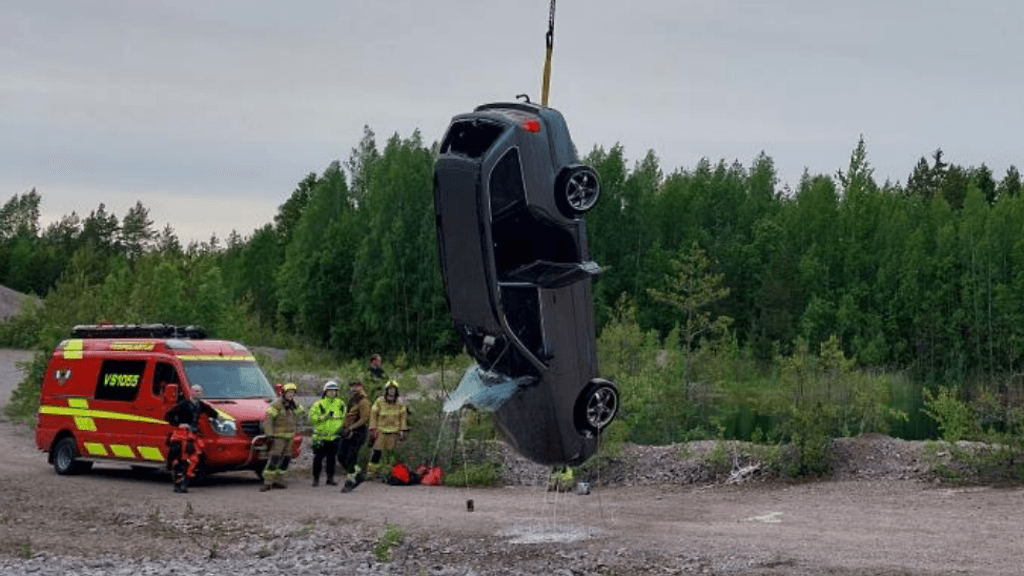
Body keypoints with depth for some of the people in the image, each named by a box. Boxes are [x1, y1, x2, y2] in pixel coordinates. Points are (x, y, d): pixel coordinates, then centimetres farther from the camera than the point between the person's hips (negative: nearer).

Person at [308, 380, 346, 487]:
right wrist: (324, 417, -19)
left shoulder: (340, 404, 8)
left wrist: (341, 428, 4)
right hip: (320, 437, -3)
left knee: (331, 459, 7)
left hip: (334, 437, 3)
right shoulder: (319, 404, -3)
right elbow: (312, 418, -8)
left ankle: (330, 478, 16)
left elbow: (344, 418, 18)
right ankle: (316, 479, 10)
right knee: (318, 458, 0)